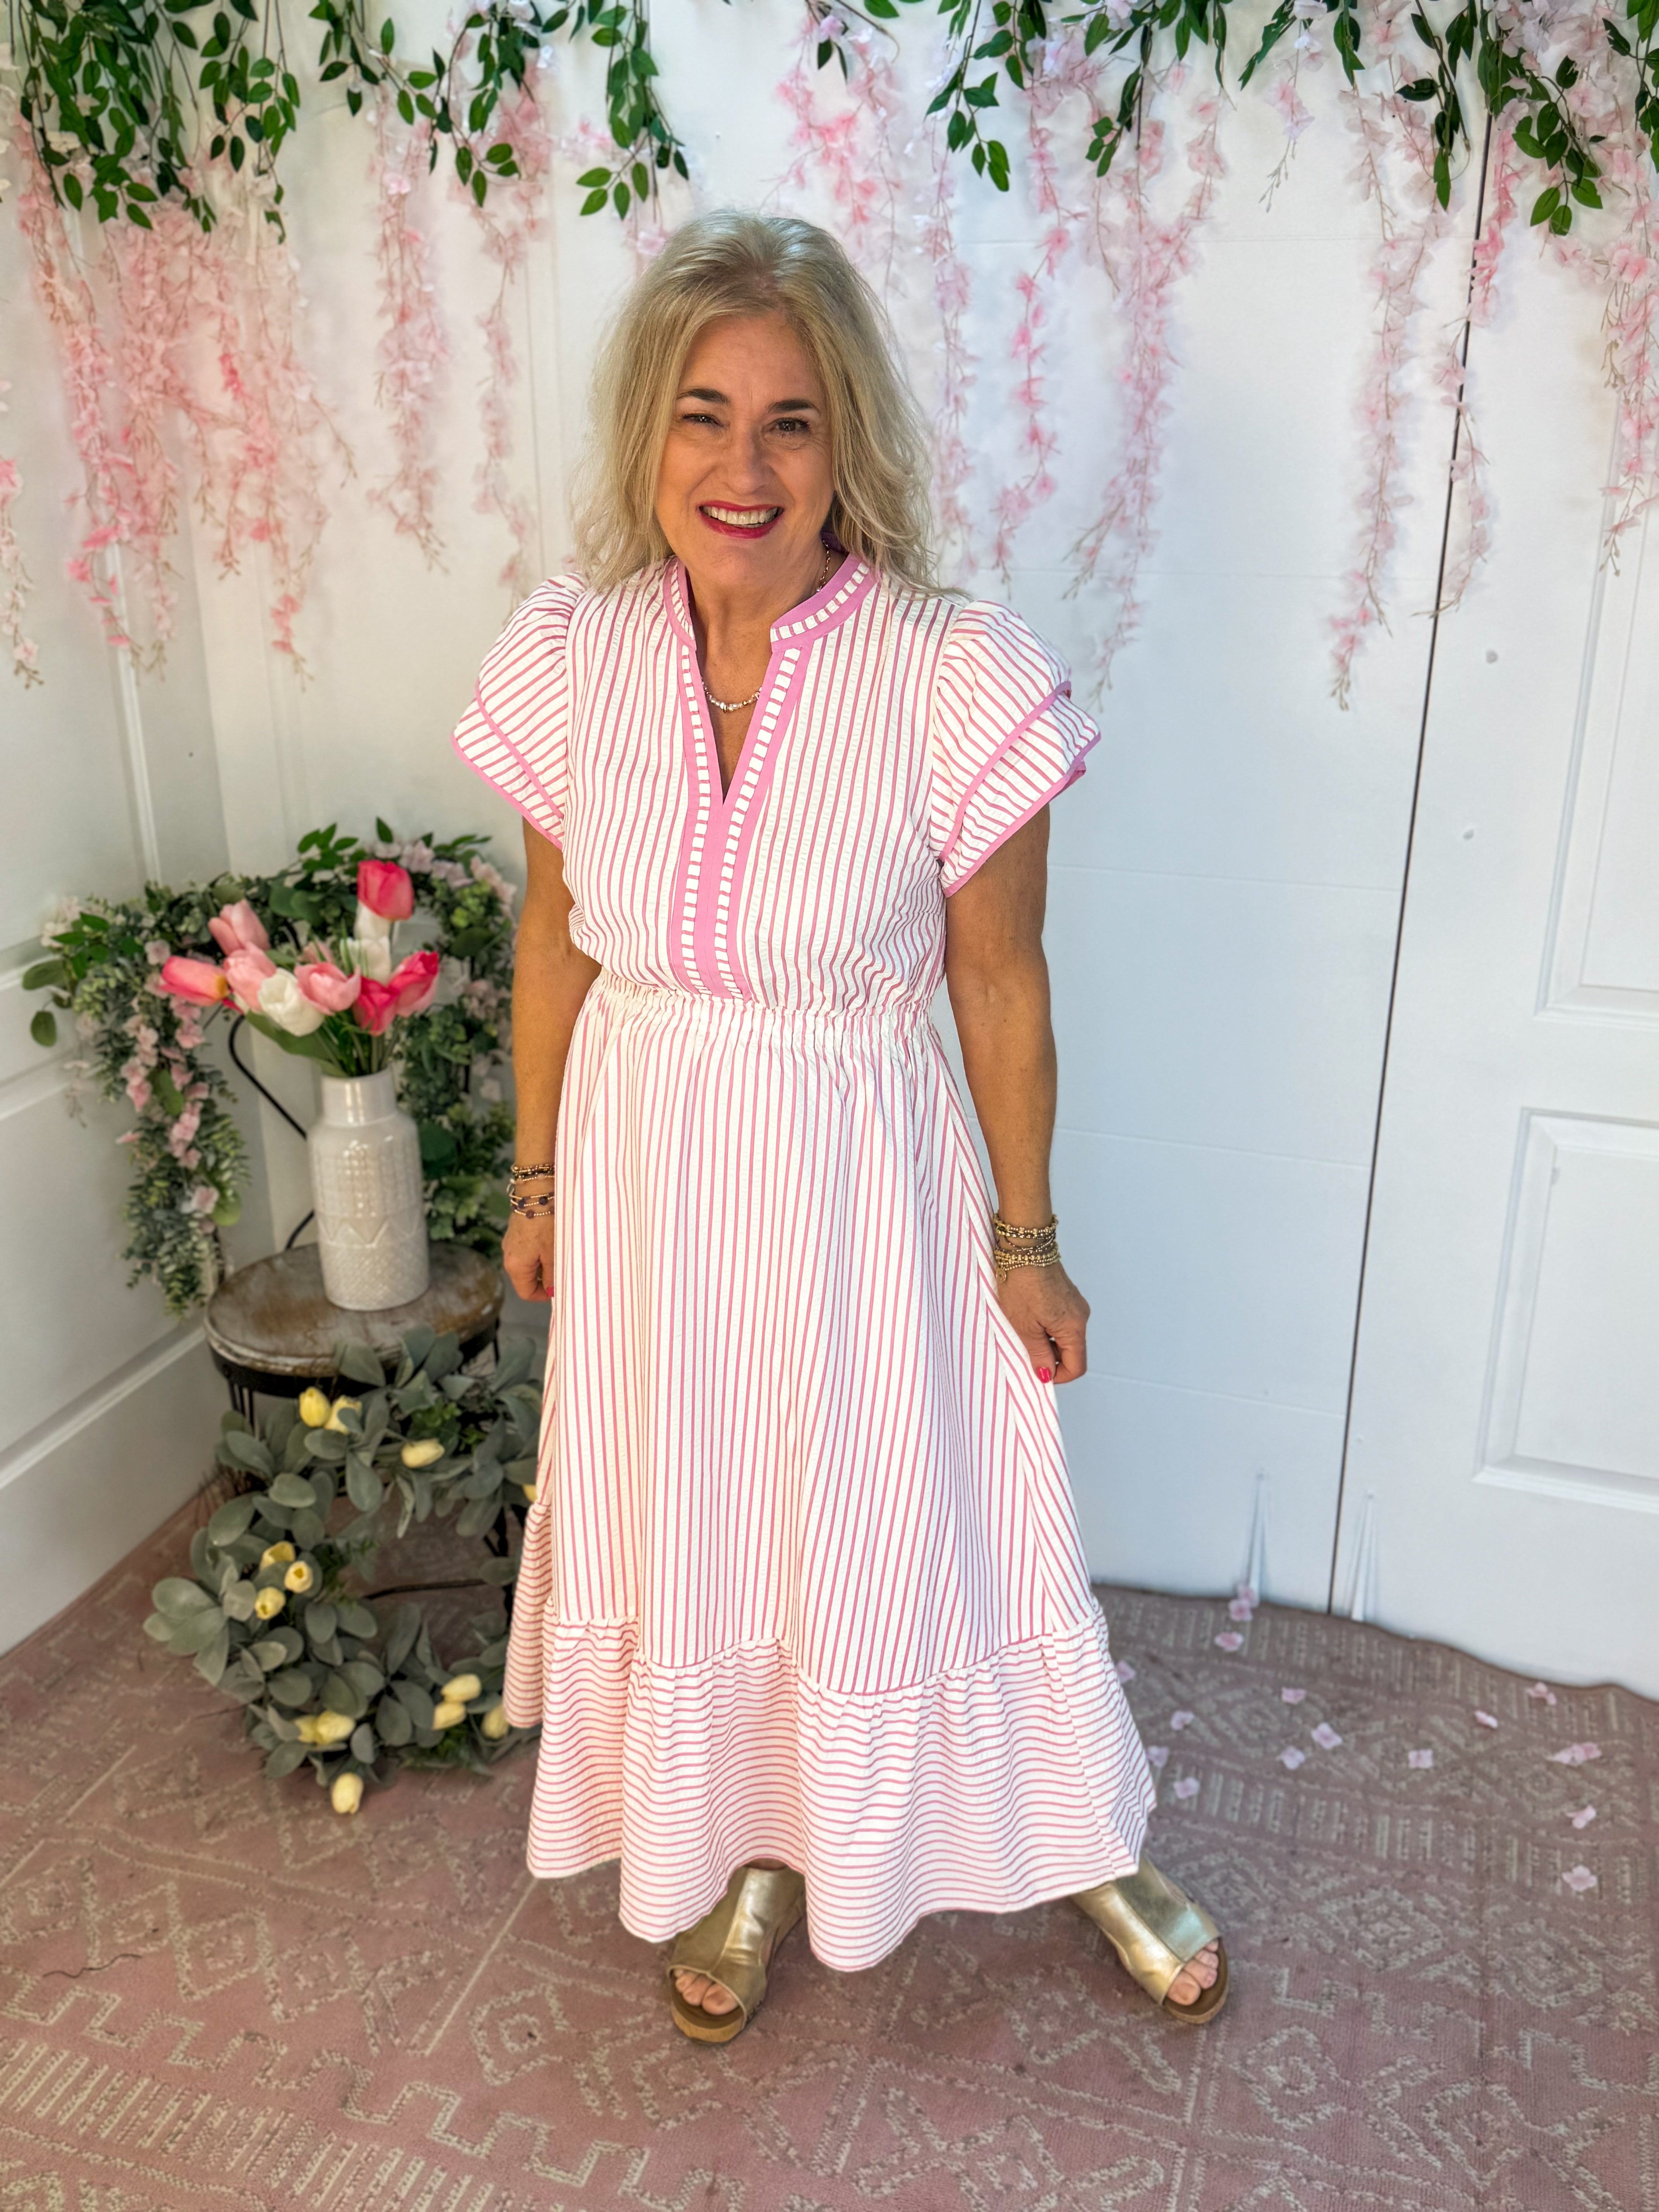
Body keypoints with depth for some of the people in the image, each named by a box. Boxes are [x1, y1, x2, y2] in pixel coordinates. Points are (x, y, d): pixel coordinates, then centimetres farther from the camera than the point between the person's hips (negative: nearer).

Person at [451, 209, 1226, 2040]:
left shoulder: (953, 675, -19)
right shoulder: (573, 654, -9)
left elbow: (998, 981, -10)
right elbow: (555, 935, 2)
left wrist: (1028, 1238, -3)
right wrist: (538, 1180, 9)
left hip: (857, 1177, -3)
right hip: (648, 1171, 4)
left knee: (919, 1527, 14)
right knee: (687, 1527, 20)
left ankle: (1087, 1850, 45)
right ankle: (753, 1856, 49)